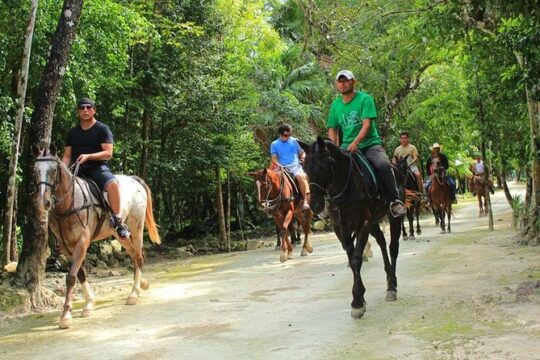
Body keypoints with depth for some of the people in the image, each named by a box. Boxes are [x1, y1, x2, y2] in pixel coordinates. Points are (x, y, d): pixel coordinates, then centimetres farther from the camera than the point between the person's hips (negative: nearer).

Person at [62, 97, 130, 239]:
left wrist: (88, 156, -20)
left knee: (112, 184, -36)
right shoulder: (72, 133, 17)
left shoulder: (102, 129, 3)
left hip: (98, 168, -5)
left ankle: (117, 220, -26)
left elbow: (108, 153, -6)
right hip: (77, 170, 5)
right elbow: (67, 156, 14)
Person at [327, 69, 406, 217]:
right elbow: (332, 129, 12)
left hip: (369, 144, -4)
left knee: (383, 165, -31)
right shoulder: (335, 105, 12)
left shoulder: (365, 99, -2)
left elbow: (367, 124, -12)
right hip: (346, 147, 4)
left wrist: (355, 142, -28)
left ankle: (394, 200, -18)